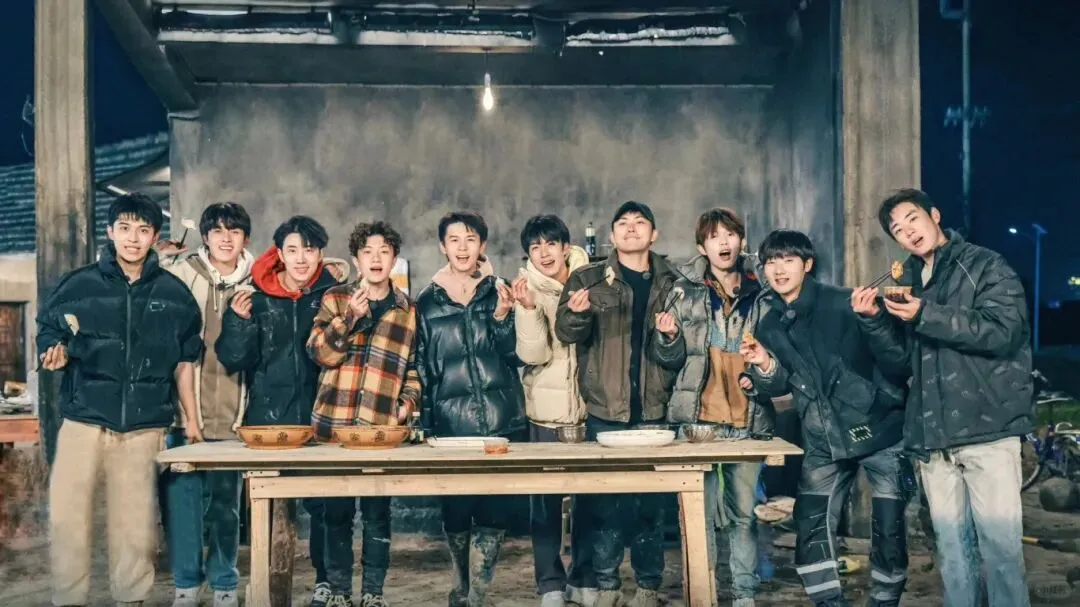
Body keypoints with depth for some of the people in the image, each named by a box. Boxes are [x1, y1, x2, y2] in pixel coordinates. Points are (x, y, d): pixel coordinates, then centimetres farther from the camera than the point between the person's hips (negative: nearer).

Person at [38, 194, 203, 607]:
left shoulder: (173, 293, 5)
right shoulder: (79, 285, 2)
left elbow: (184, 361, 11)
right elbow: (47, 333, 9)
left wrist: (191, 420, 10)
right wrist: (58, 352, -15)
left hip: (144, 425, 1)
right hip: (84, 418, 0)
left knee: (136, 518, 5)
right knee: (67, 513, -1)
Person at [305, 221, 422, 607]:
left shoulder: (408, 310, 9)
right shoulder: (335, 298, 6)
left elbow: (415, 366, 14)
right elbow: (320, 352, -5)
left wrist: (409, 402, -1)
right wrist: (349, 316, -18)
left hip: (384, 427, 0)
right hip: (334, 423, 0)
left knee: (378, 511, 3)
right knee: (336, 510, 4)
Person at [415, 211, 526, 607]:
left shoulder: (499, 292, 7)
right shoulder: (428, 301, 7)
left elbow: (516, 355, 2)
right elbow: (422, 367, 9)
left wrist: (502, 317, -14)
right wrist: (423, 421, 6)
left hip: (501, 421, 0)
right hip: (451, 424, 0)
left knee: (493, 510, -3)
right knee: (455, 511, 5)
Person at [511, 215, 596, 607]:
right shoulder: (529, 291, -4)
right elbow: (533, 355, -14)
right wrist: (529, 309, -25)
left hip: (590, 403, 2)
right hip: (548, 408, -2)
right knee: (547, 497, 0)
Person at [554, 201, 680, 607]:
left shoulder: (670, 283, 8)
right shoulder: (588, 278, 4)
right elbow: (566, 332, -4)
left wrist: (670, 337, -12)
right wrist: (577, 312, -26)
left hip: (652, 410, 1)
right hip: (605, 409, -1)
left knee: (651, 501, 7)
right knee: (604, 500, 3)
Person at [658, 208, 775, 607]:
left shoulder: (761, 292, 7)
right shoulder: (685, 290, 4)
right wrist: (667, 337, -12)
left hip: (748, 419, 1)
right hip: (697, 417, -1)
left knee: (744, 510, 6)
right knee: (699, 510, 2)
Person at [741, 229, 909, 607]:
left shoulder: (844, 305, -12)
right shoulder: (769, 326, 3)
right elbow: (780, 386, 9)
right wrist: (765, 367, -8)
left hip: (878, 430, -4)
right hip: (824, 442, 4)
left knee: (889, 530, 4)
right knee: (811, 527, 3)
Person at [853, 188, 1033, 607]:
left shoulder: (985, 266, 2)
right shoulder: (907, 283, 18)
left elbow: (1003, 330, -14)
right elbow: (902, 360, 15)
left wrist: (926, 316, -19)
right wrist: (874, 321, -2)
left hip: (987, 430, -5)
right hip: (932, 436, 5)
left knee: (1000, 545, -6)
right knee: (951, 548, 10)